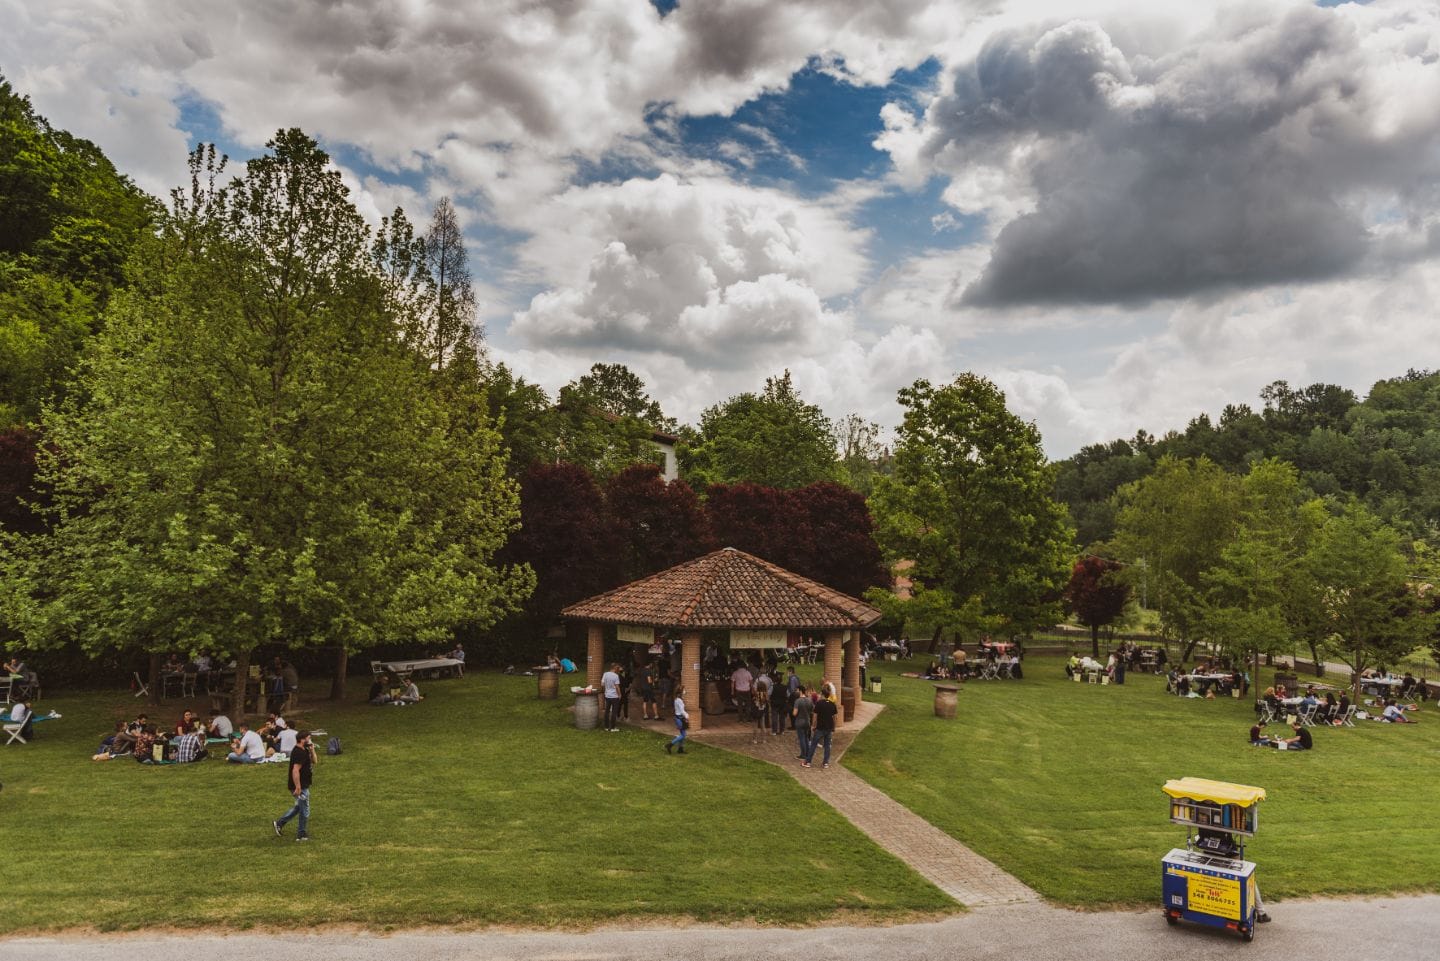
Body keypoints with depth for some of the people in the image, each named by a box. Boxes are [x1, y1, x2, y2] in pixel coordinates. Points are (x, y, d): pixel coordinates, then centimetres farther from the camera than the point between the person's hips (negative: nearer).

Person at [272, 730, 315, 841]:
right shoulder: (299, 753, -24)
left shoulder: (304, 750, 7)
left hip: (303, 785, 10)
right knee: (304, 811, 3)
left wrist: (312, 750, -1)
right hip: (300, 787, -10)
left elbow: (313, 761, 16)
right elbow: (295, 771, -29)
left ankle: (279, 824, 30)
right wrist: (298, 787, -27)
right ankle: (301, 835, 15)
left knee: (298, 807, 24)